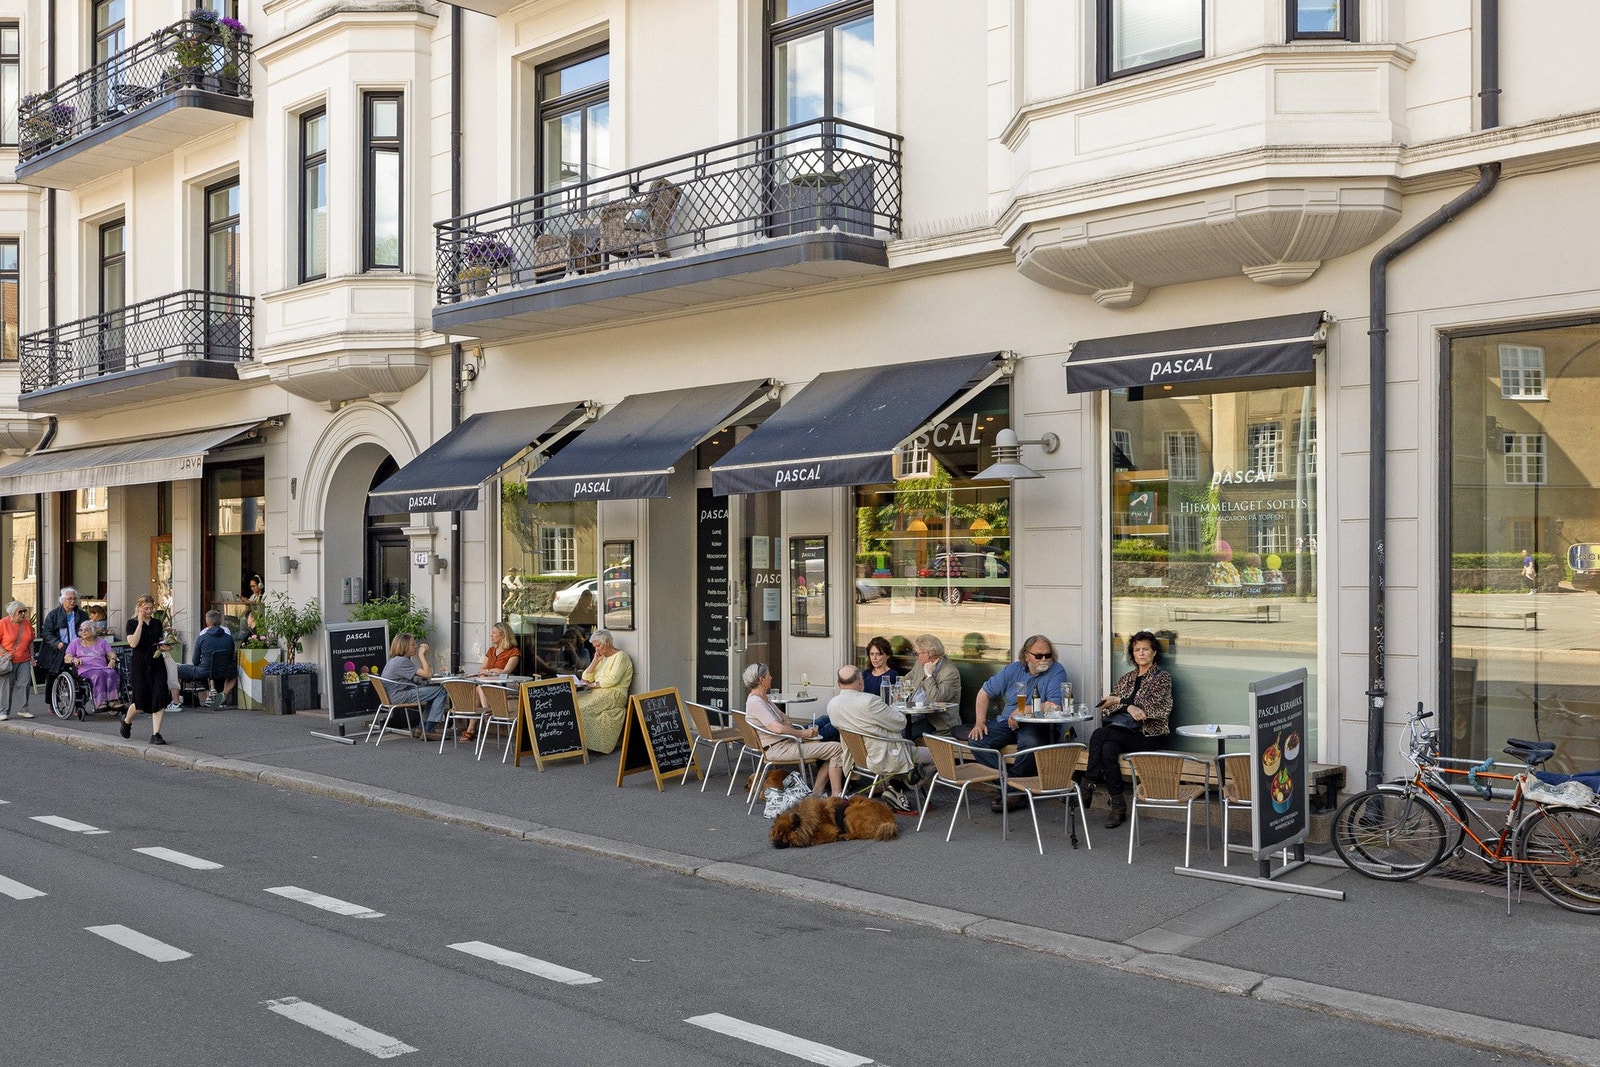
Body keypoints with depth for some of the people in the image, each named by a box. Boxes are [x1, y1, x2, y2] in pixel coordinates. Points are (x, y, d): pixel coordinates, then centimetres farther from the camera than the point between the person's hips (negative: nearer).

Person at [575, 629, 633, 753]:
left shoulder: (620, 656, -2)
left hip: (614, 694, -8)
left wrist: (593, 684, -17)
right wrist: (595, 661, 6)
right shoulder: (602, 657, 24)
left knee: (581, 708, -26)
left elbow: (613, 679, -16)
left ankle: (585, 743, -19)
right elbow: (585, 678, 16)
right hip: (598, 692, 8)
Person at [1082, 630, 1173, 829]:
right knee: (1108, 749, -32)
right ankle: (1118, 807, -30)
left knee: (1100, 735, -29)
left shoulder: (1162, 678, 5)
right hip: (1124, 732, 5)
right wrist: (1129, 708, -14)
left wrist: (1120, 701, -11)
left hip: (1150, 736, -5)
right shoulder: (1126, 679, 21)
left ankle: (1088, 783, -19)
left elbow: (1149, 706, -10)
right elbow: (1109, 706, 8)